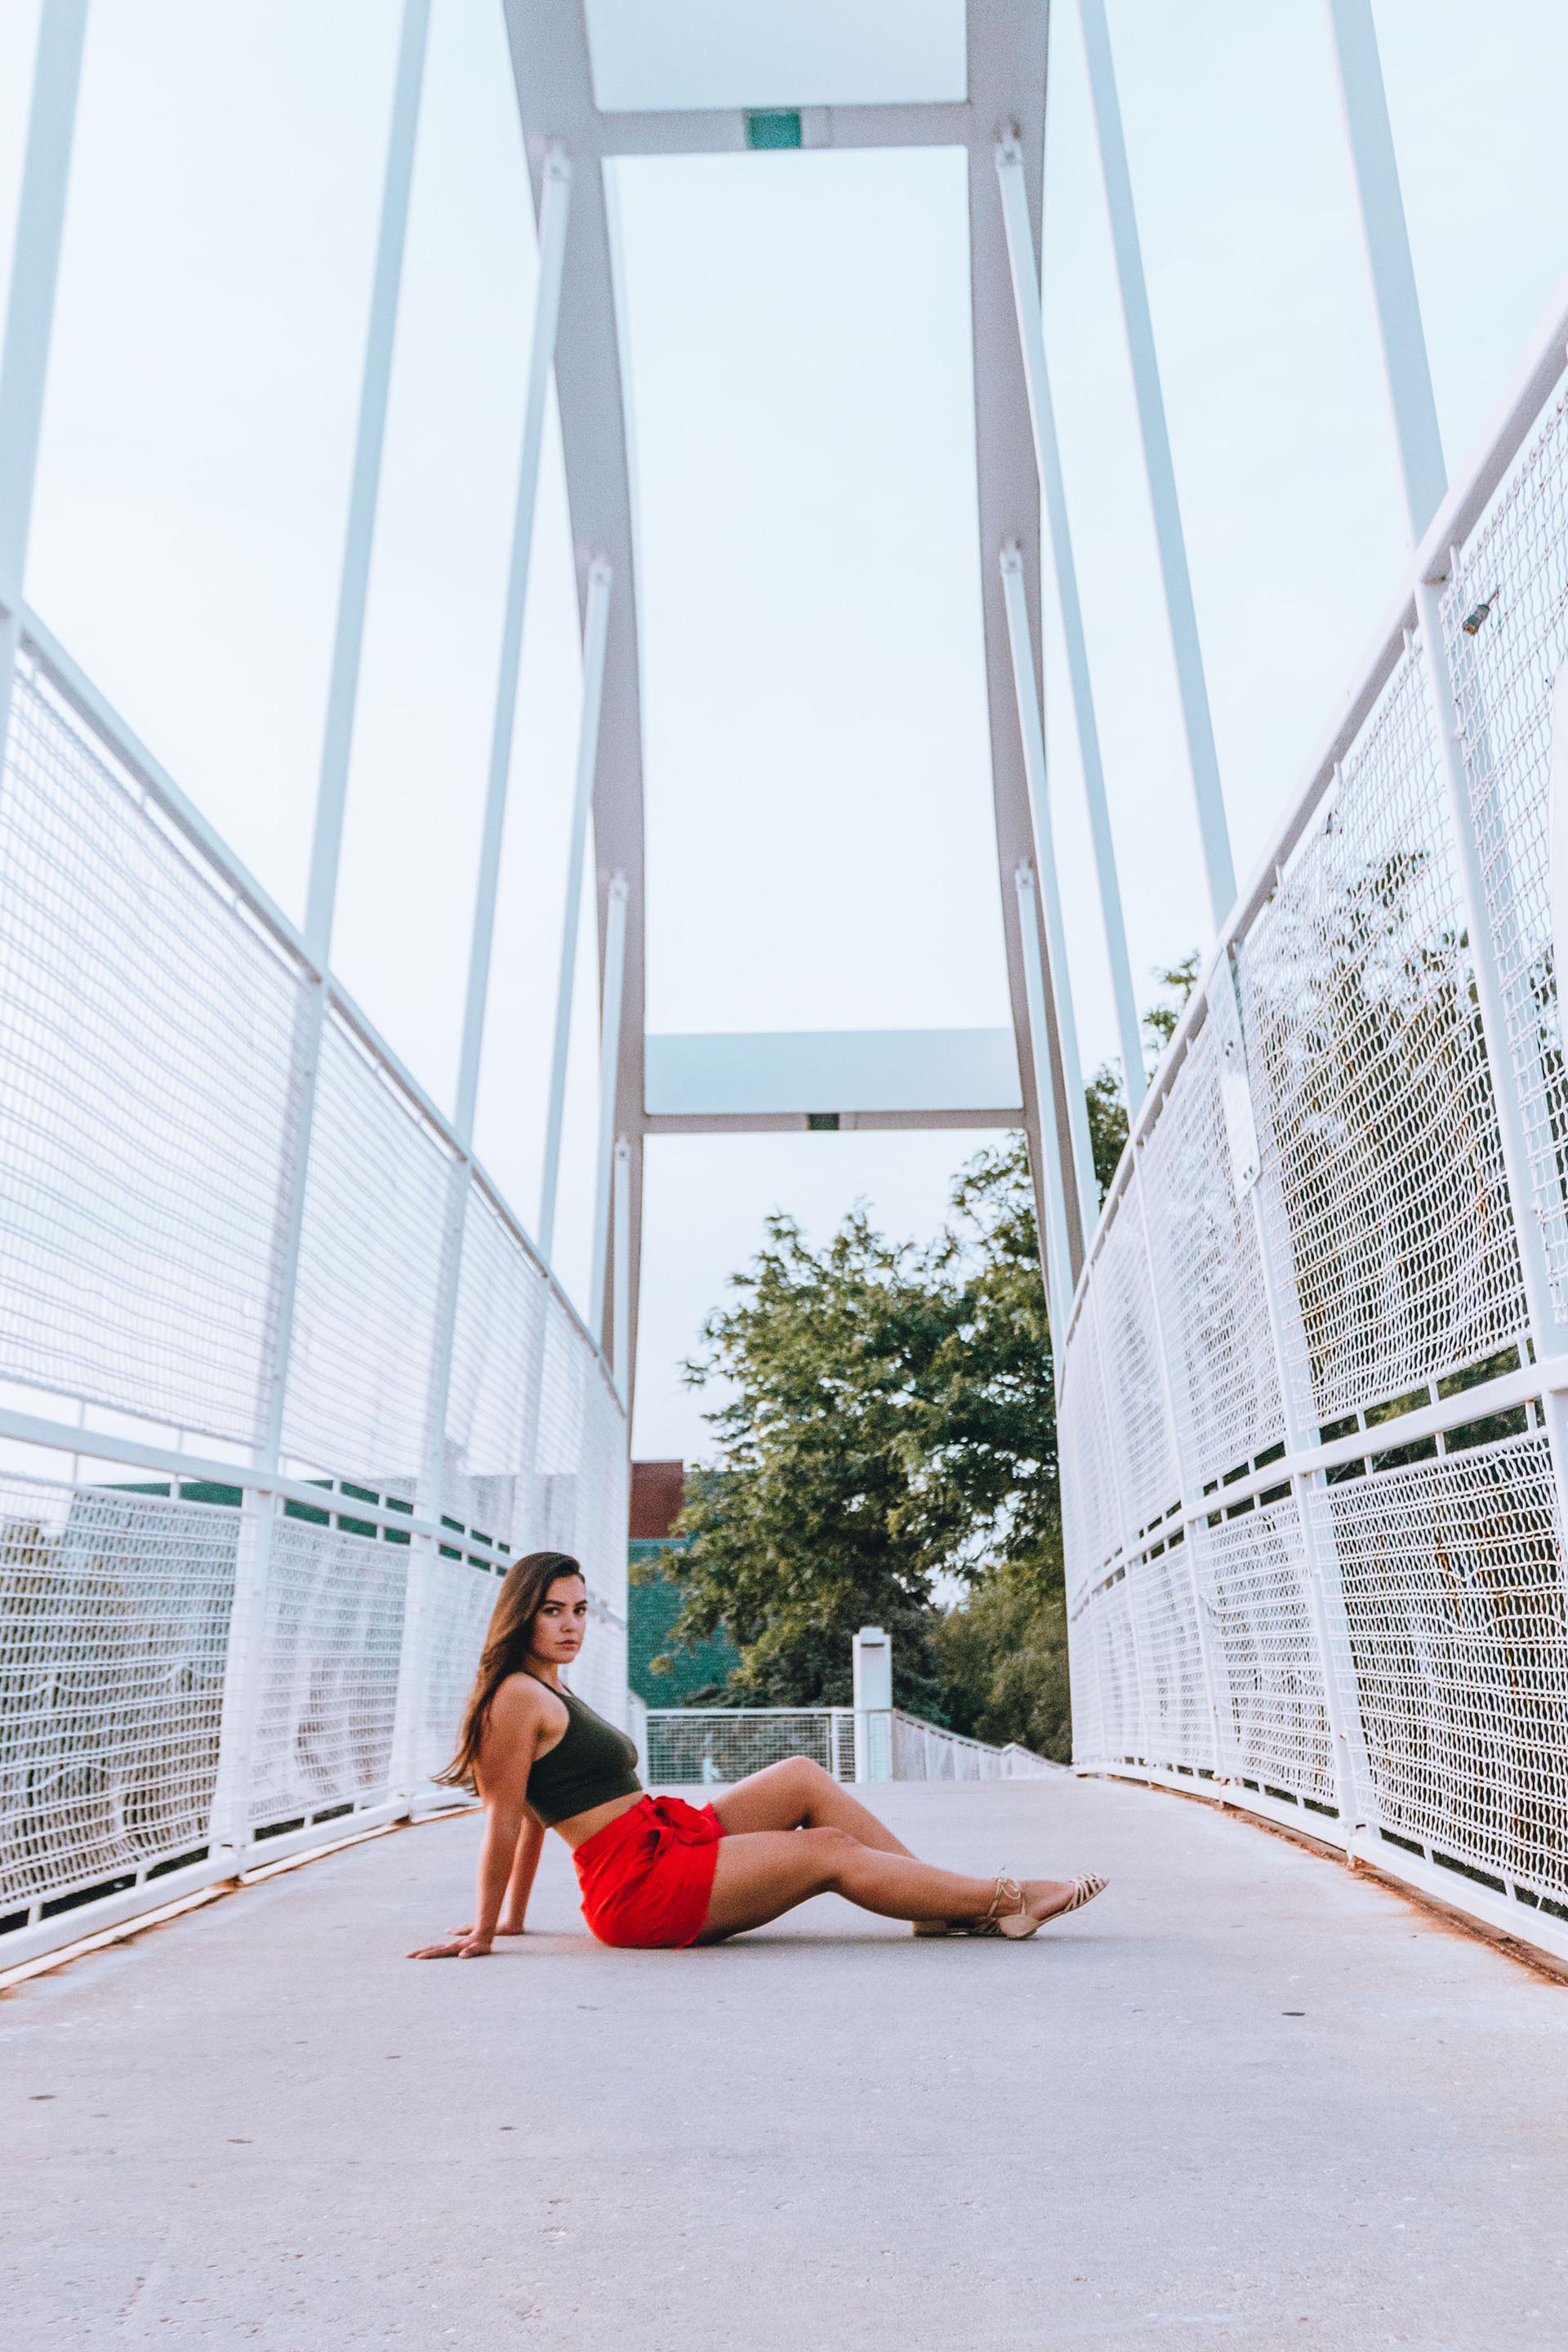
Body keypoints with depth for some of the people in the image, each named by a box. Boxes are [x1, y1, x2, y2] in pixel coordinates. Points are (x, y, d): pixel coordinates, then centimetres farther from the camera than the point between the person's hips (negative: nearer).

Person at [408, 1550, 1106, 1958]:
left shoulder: (551, 1692, 17)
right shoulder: (519, 1696, -14)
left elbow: (536, 1813, 19)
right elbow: (505, 1820, -13)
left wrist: (513, 1917, 22)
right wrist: (483, 1933, -9)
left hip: (667, 1837, 10)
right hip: (639, 1884, -10)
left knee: (803, 1777, 4)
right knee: (830, 1851, -8)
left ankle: (945, 1905, 4)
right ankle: (1003, 1899, 1)